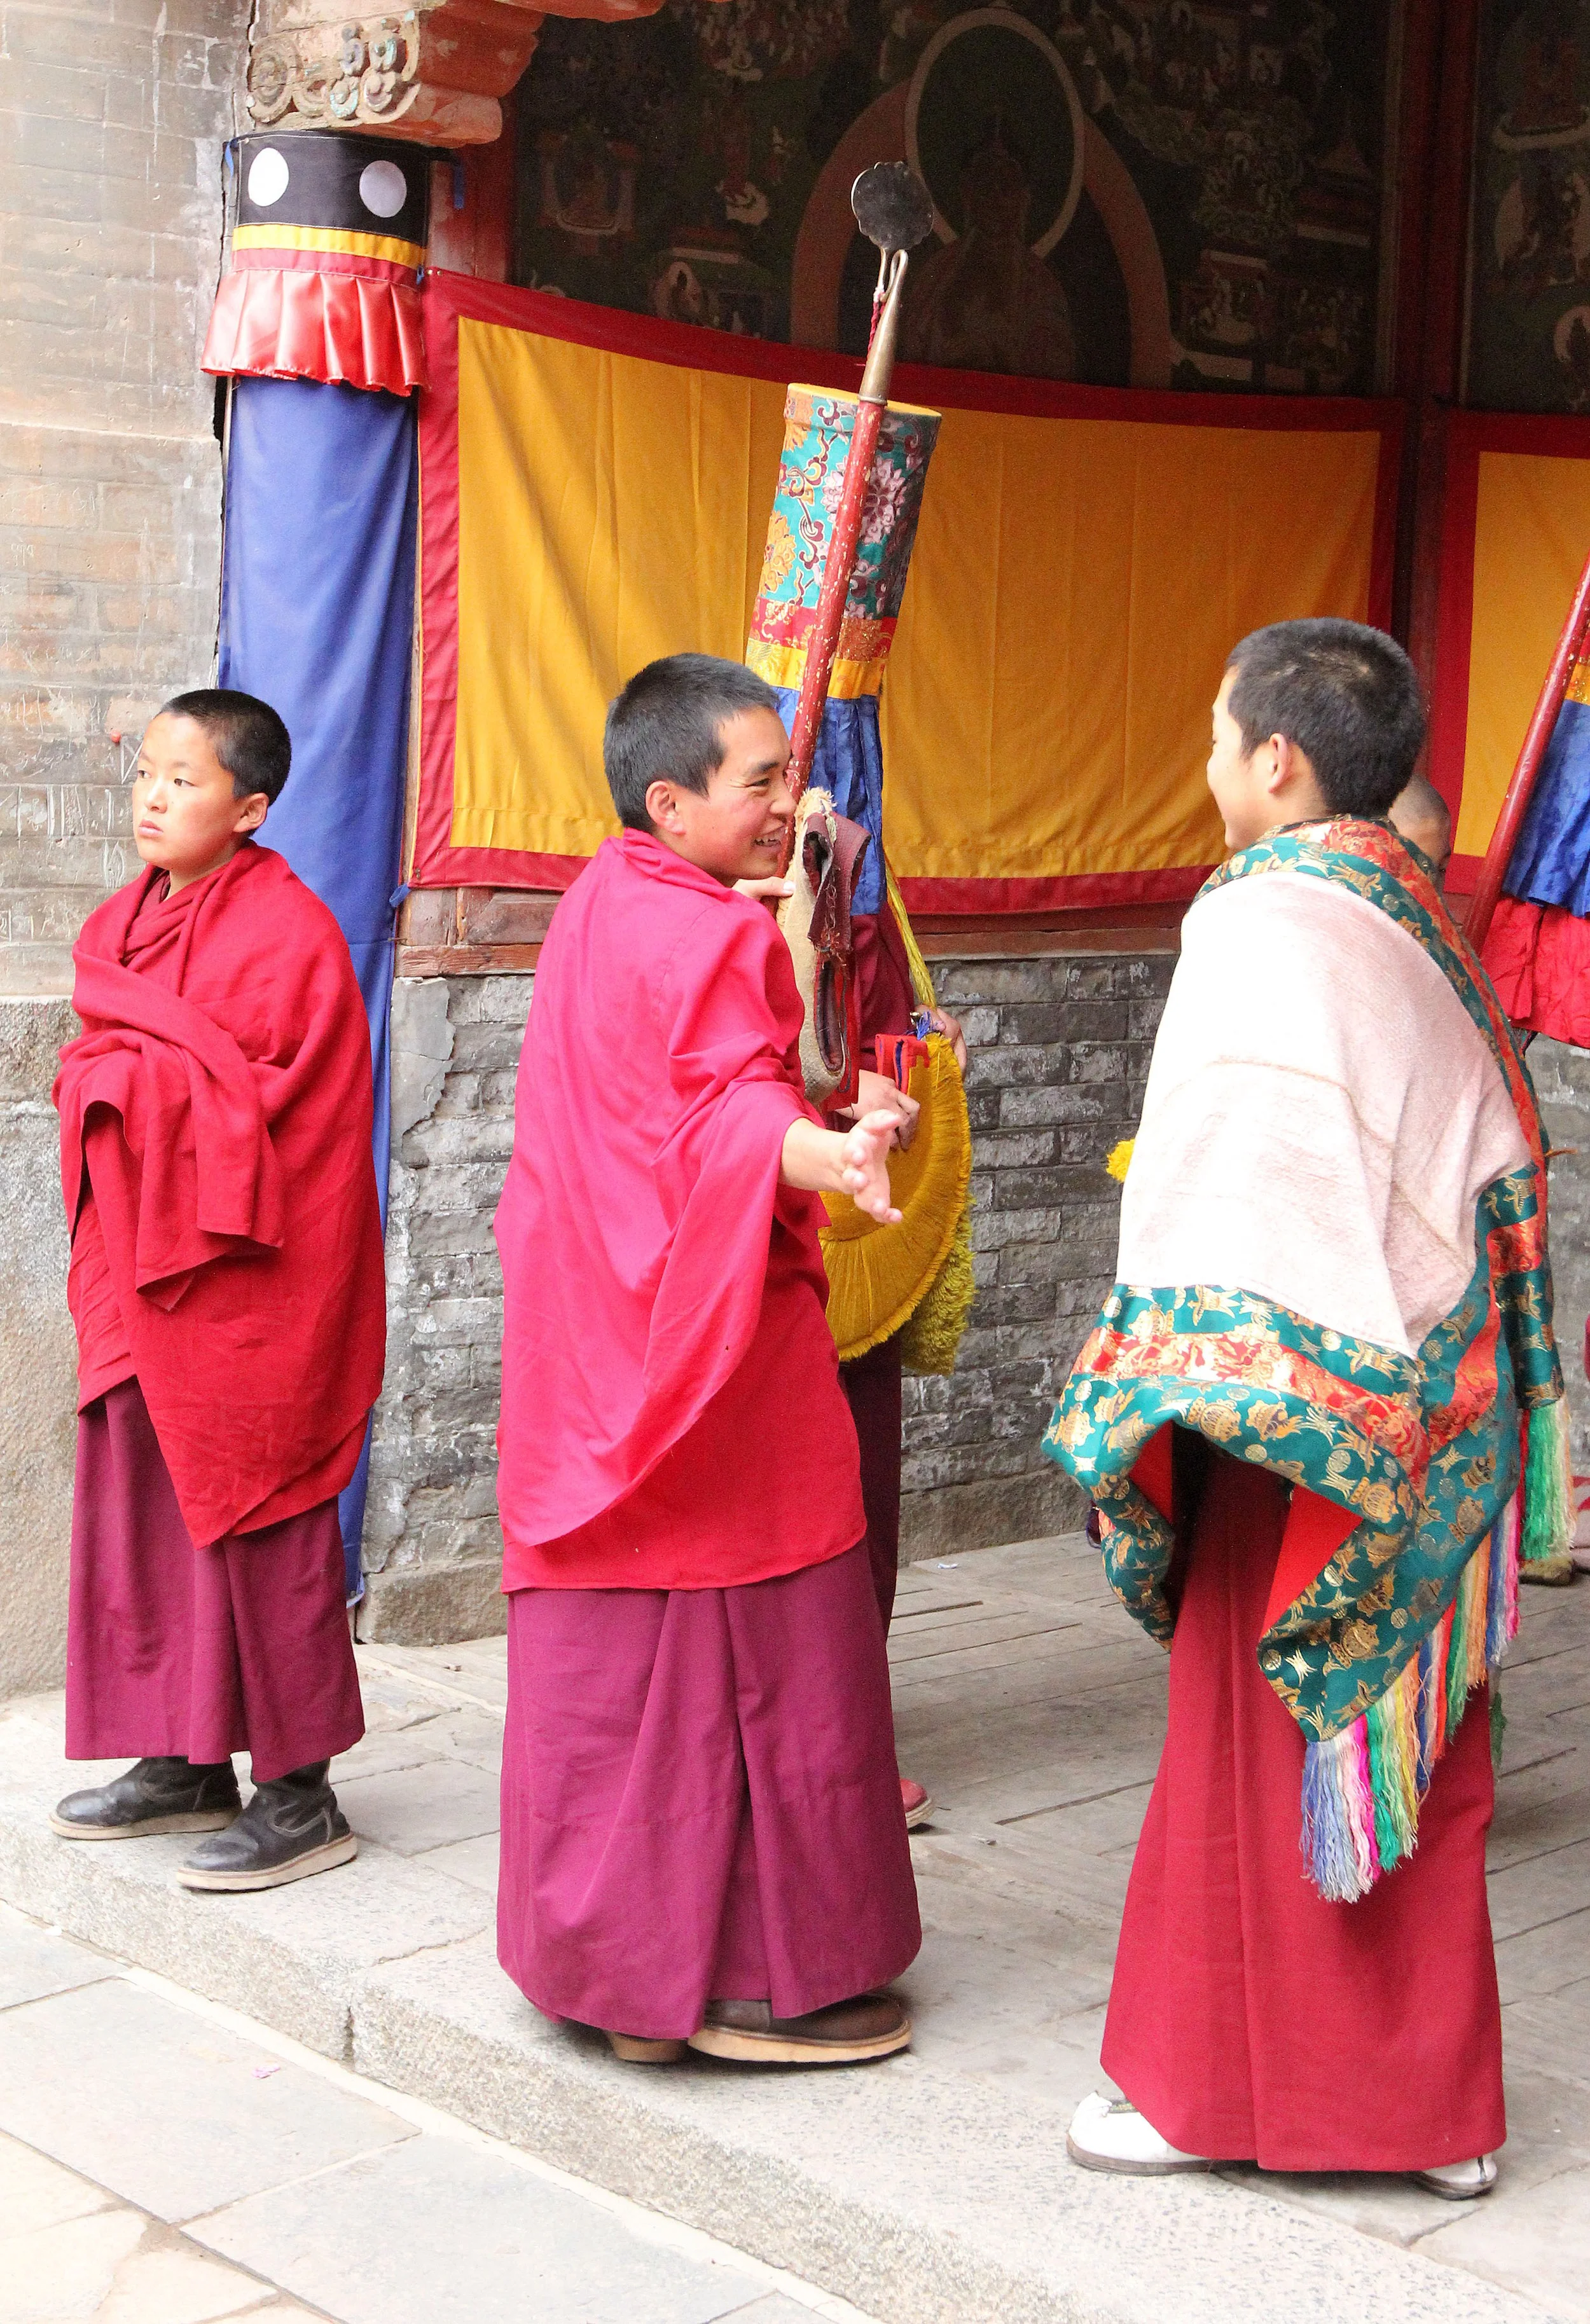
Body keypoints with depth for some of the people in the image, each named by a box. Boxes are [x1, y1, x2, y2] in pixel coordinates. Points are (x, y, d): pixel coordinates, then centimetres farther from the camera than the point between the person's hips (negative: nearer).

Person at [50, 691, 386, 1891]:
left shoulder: (284, 929, -14)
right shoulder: (127, 920, 12)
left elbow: (258, 1101, -18)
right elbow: (102, 1064, 16)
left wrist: (123, 1070, -13)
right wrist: (113, 1072, -4)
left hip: (248, 1283, -8)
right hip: (141, 1271, 8)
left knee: (258, 1523, -1)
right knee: (149, 1511, 13)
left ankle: (303, 1796, 10)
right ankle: (186, 1760, 27)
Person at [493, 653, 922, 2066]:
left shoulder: (601, 911, 14)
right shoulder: (714, 936, -16)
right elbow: (730, 1113, -32)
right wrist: (825, 1156, -51)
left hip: (597, 1339, 10)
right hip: (714, 1343, -10)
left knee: (616, 1646, 14)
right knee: (750, 1647, -2)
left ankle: (617, 1945, 24)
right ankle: (752, 1972, 5)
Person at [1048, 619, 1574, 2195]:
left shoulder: (1263, 930, -15)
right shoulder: (1416, 922, 9)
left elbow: (1235, 1188, -21)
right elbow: (1492, 1172, 13)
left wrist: (1168, 1394, -18)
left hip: (1302, 1416, -8)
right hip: (1433, 1414, 8)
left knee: (1265, 1750, 4)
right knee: (1409, 1750, 14)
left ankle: (1229, 2086, 18)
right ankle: (1431, 2098, 23)